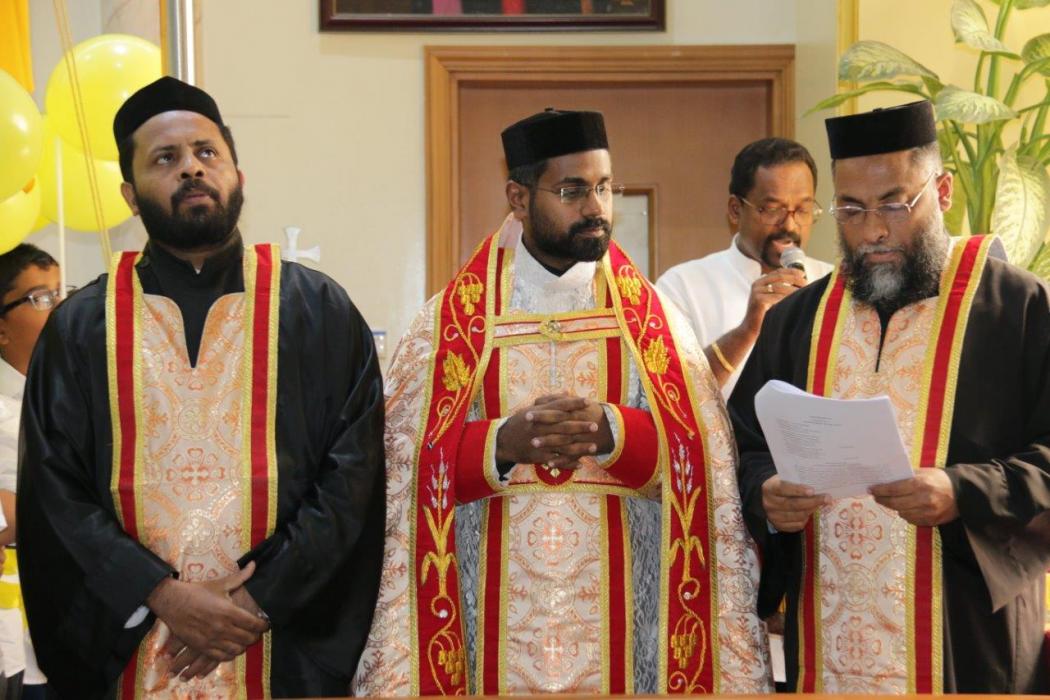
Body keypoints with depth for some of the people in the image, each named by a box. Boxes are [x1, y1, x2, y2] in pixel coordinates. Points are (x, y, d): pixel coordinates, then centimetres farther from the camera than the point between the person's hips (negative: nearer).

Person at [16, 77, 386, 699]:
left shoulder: (319, 313, 1)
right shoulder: (80, 328, 4)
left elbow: (352, 477, -4)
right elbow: (54, 491, -1)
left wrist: (260, 599, -13)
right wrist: (163, 597, -13)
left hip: (288, 648, 0)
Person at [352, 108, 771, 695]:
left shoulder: (654, 320, 5)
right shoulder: (450, 322, 2)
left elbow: (705, 463, -5)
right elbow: (407, 463, -5)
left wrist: (613, 433, -21)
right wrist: (503, 442, -21)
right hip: (493, 625, -1)